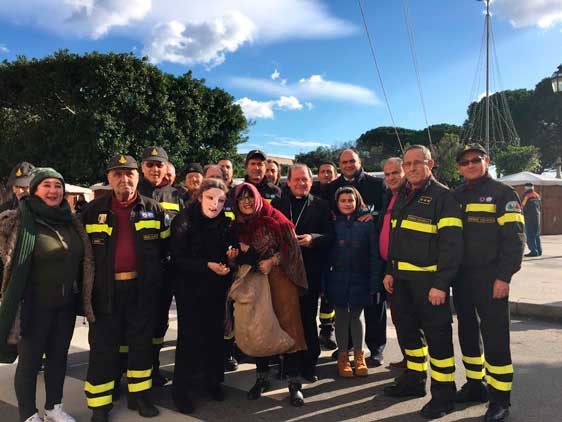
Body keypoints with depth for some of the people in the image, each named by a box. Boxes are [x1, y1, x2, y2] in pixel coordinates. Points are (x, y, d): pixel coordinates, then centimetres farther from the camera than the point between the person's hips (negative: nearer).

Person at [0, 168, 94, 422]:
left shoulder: (71, 221, 4)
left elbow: (84, 259, 12)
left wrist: (84, 297, 11)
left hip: (66, 303, 5)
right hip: (34, 304, -5)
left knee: (59, 355, 16)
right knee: (30, 360, 9)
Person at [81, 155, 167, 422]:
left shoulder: (153, 209, 3)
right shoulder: (93, 210, 3)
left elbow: (164, 246, 8)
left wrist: (152, 272, 2)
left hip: (142, 288, 1)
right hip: (105, 289, 0)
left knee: (141, 342, 12)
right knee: (103, 346, 6)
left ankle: (139, 395, 28)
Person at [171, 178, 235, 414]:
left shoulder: (225, 223, 1)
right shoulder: (184, 221, -11)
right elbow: (178, 259, -16)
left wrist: (230, 258, -9)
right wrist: (207, 266, -26)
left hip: (217, 288, 4)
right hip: (190, 288, -3)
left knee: (215, 333, 8)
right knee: (189, 336, -1)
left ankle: (213, 380, 27)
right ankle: (182, 388, 16)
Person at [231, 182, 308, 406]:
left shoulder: (275, 218, -1)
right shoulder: (237, 226, 10)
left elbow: (291, 246, -4)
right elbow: (237, 256, 16)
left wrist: (273, 261, -16)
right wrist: (240, 252, -5)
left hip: (279, 278, -3)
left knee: (286, 326, -6)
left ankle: (294, 383, 2)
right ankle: (262, 377, 22)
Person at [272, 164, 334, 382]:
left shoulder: (321, 206, 6)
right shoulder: (277, 204, 11)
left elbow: (330, 236, 0)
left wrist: (312, 238, -16)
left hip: (310, 271, -1)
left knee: (308, 317, 5)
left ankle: (309, 363, 19)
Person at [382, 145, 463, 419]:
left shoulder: (443, 196, -10)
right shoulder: (402, 196, 14)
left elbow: (451, 243, -16)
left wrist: (441, 284, -20)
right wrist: (390, 271, 14)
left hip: (429, 280, -7)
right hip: (401, 279, 8)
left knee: (437, 336, 2)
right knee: (407, 330, 17)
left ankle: (444, 394, 17)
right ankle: (414, 380, 34)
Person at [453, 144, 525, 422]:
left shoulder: (503, 194, -4)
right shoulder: (455, 197, 12)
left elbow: (515, 238, -10)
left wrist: (504, 277, -16)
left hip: (490, 279, -5)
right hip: (461, 278, 6)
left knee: (495, 337, -1)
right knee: (467, 333, 14)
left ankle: (500, 398, 12)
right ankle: (475, 385, 30)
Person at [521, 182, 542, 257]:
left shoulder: (526, 196, -12)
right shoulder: (537, 196, 10)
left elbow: (523, 207, -13)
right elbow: (540, 206, 17)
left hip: (529, 217, -7)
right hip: (537, 216, 7)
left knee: (530, 235, -4)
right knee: (537, 234, 15)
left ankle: (534, 251, -8)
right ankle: (539, 250, 19)